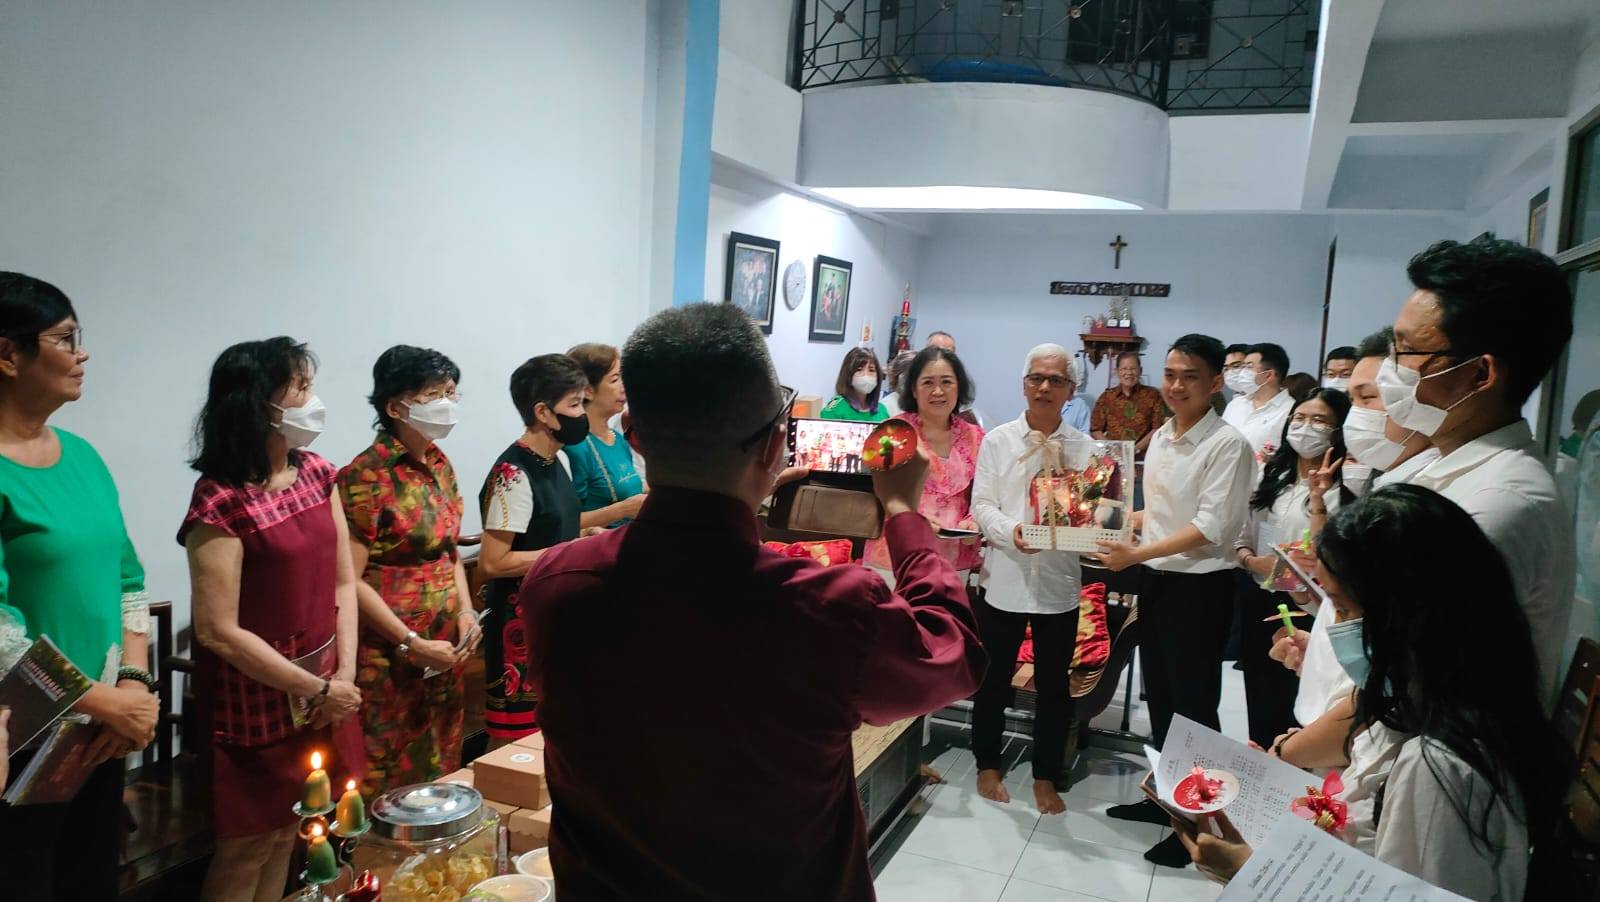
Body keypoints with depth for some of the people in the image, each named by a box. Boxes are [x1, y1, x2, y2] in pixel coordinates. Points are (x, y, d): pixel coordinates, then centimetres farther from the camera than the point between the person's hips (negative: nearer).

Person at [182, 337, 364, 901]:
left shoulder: (317, 474, 2)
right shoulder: (222, 501, -20)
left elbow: (344, 581, 5)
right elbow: (218, 632, -19)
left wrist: (344, 675, -6)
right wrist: (316, 689, -14)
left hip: (325, 692, 6)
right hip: (257, 700, -6)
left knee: (288, 833, 19)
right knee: (248, 846, 10)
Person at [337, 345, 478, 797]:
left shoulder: (440, 464, 7)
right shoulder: (366, 476, -16)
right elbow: (349, 579, -18)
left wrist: (466, 611, 1)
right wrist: (412, 644, -17)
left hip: (444, 648, 7)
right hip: (388, 655, -7)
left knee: (440, 767, 17)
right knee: (388, 780, 5)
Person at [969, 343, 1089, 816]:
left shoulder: (1084, 446, 2)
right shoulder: (997, 440, 2)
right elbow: (982, 504, -3)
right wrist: (1011, 531, -21)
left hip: (1058, 581, 1)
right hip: (1005, 577, 0)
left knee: (1054, 684, 11)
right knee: (994, 678, 13)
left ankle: (1046, 777, 29)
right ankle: (988, 764, 32)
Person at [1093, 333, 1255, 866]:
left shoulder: (1227, 445, -15)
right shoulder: (1161, 437, 7)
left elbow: (1211, 527, -22)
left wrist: (1137, 554, -25)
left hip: (1200, 584, -7)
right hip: (1154, 578, 8)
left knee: (1194, 703, 4)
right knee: (1159, 695, 18)